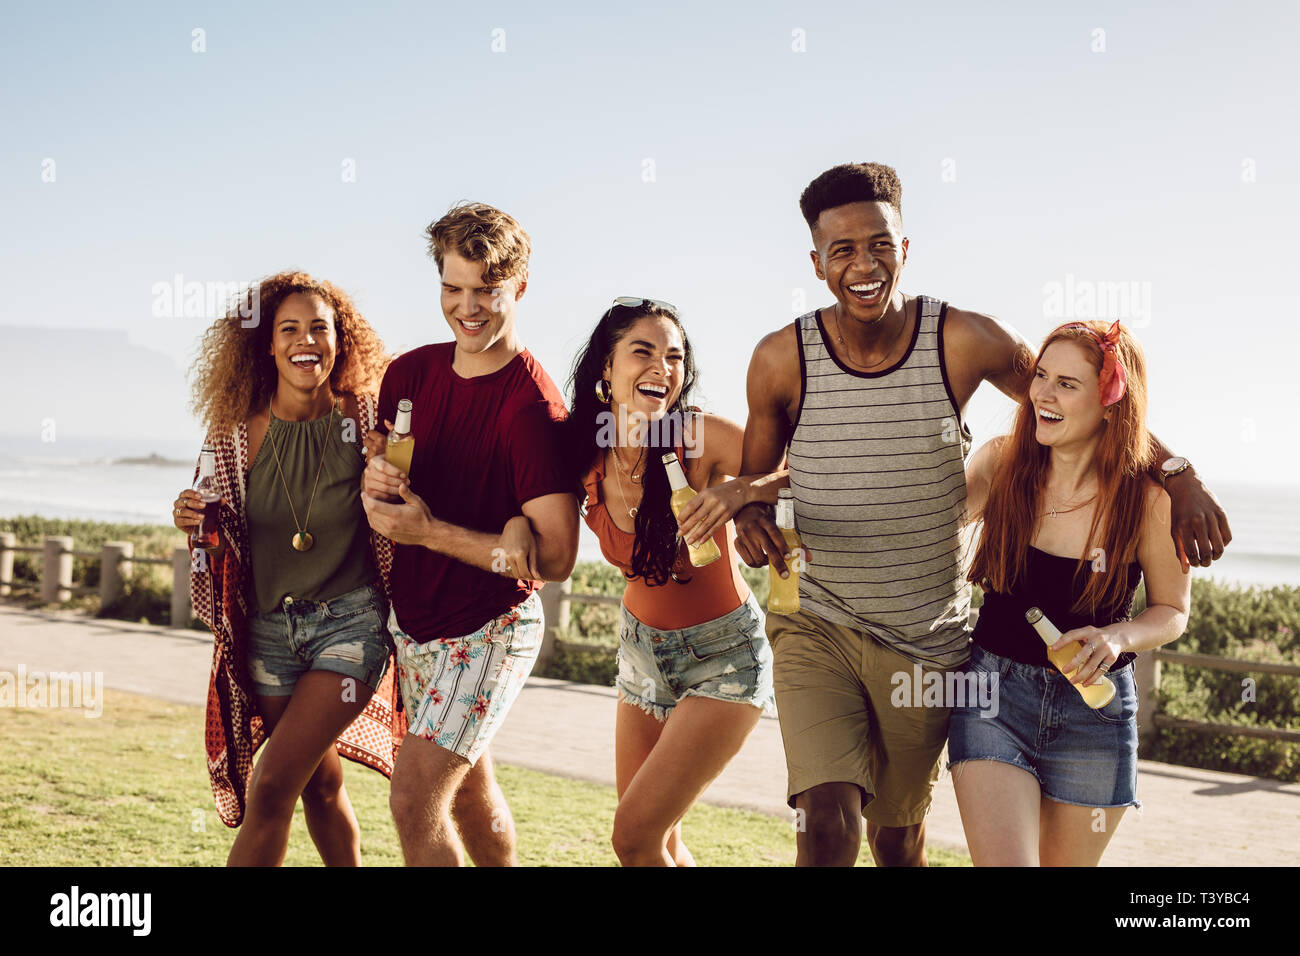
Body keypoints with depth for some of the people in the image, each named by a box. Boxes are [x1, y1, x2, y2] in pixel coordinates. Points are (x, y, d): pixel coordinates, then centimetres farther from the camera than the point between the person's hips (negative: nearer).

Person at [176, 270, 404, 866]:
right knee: (320, 784, 16)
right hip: (270, 629, 4)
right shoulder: (243, 431, -3)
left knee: (271, 786, -12)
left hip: (351, 620, -4)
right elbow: (227, 542, 7)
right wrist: (194, 521, -13)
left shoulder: (363, 419, -10)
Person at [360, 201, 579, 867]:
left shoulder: (533, 406, -21)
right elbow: (383, 481, 12)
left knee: (414, 800, -13)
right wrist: (372, 480, -13)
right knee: (469, 790, 21)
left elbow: (555, 559, -25)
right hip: (411, 615, 7)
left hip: (489, 628, -7)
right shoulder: (411, 372, -1)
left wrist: (429, 531, -24)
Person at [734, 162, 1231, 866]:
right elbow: (755, 475, 8)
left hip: (927, 641, 1)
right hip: (817, 624, -1)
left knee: (898, 839, 16)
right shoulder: (781, 360, -7)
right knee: (830, 825, -21)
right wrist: (749, 516, -16)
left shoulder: (966, 343, -9)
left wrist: (1180, 477, -5)